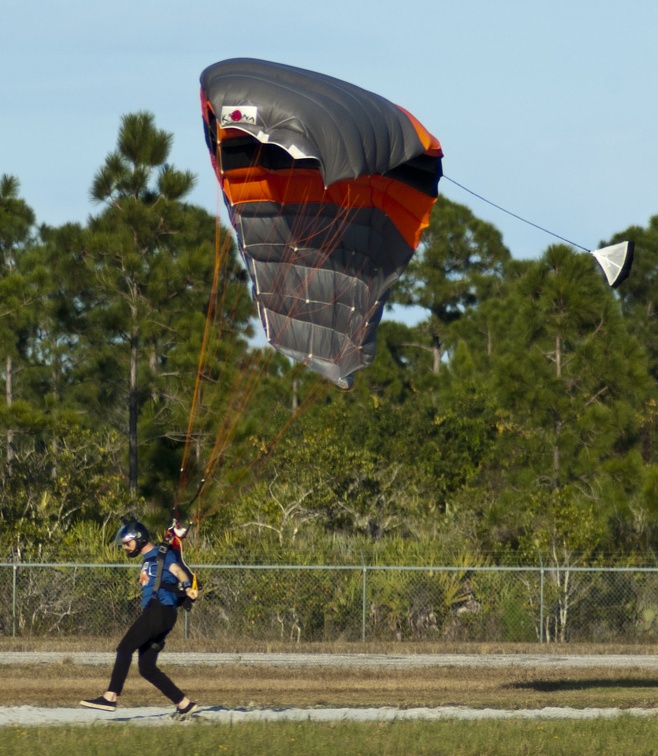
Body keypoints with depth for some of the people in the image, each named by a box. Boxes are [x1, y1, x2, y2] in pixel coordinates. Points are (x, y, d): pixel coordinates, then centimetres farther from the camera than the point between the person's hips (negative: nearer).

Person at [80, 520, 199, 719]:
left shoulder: (162, 554, -1)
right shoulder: (148, 560, 26)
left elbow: (177, 570, -20)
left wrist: (187, 586, -40)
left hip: (161, 610, -10)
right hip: (152, 611, 10)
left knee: (125, 648, -17)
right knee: (147, 668, 5)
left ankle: (110, 697, -21)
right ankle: (184, 704, 6)